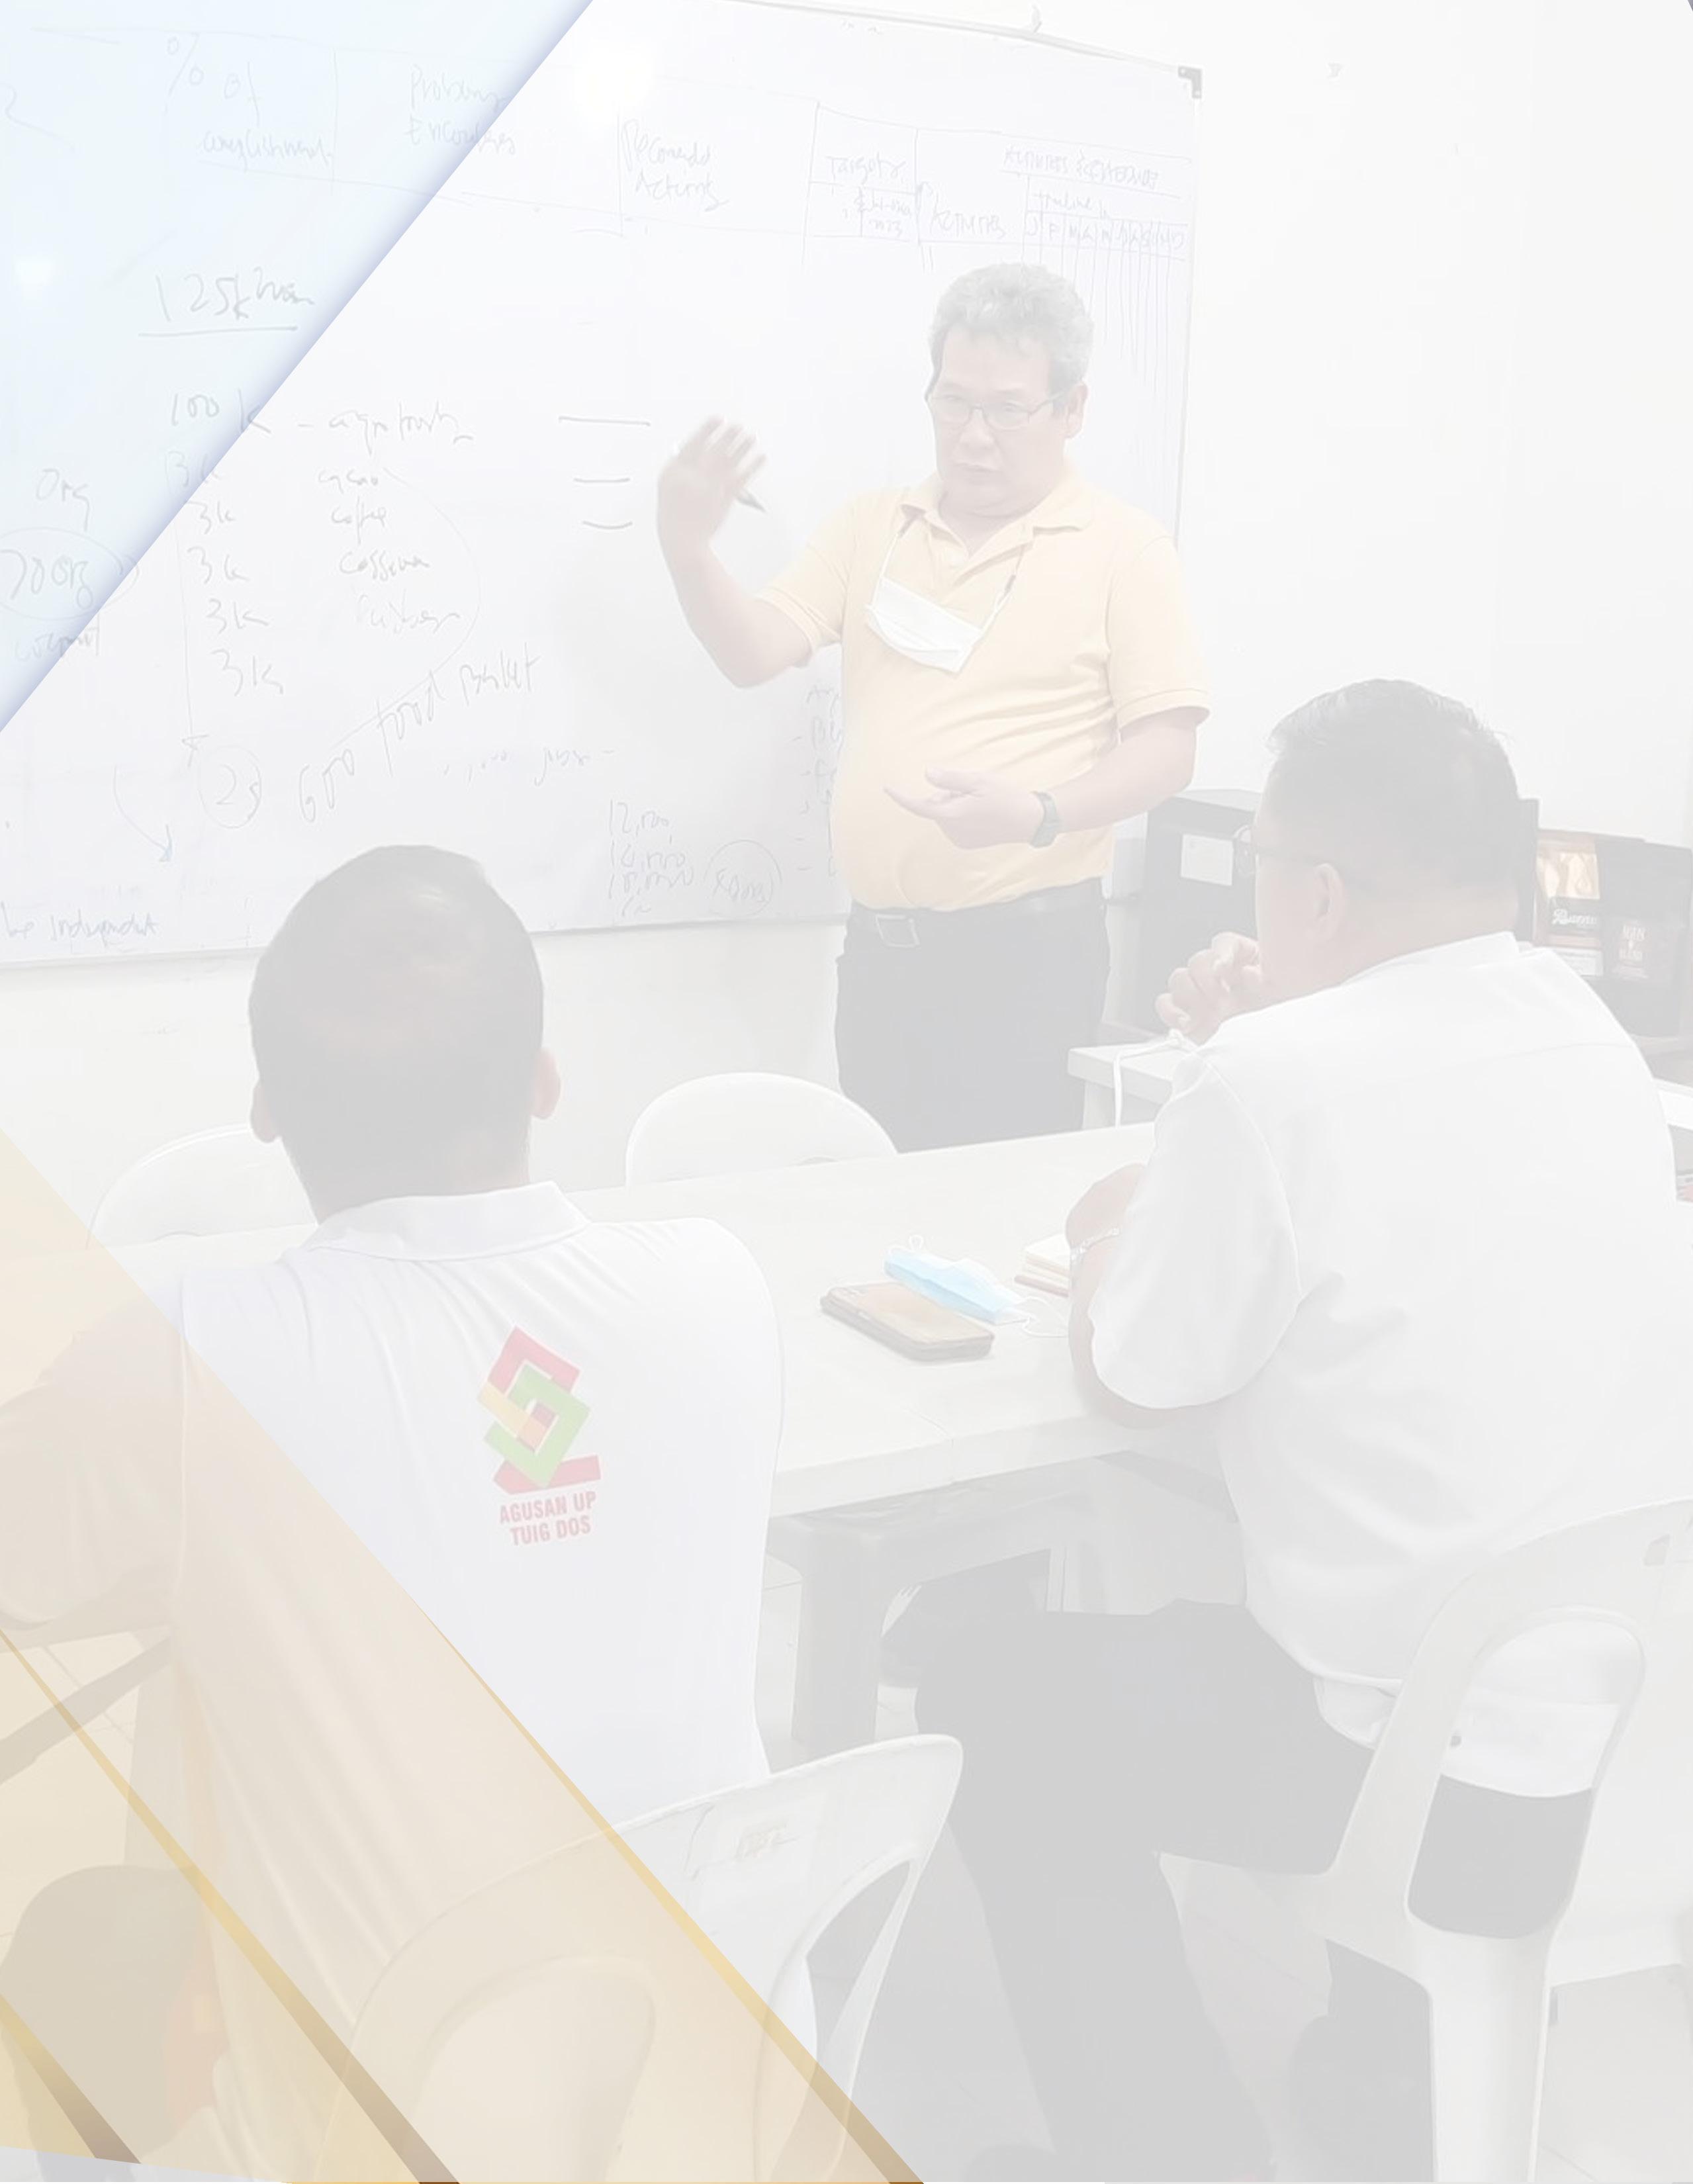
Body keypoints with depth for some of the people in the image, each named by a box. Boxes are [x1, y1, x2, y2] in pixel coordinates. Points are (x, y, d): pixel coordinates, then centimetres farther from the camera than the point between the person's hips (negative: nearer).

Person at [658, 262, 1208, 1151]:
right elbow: (753, 653, 7)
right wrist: (690, 554, -12)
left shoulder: (1122, 550, -2)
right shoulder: (873, 529, 13)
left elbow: (1164, 749, -6)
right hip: (882, 942, 5)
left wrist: (1041, 813, -24)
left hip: (1028, 946, -5)